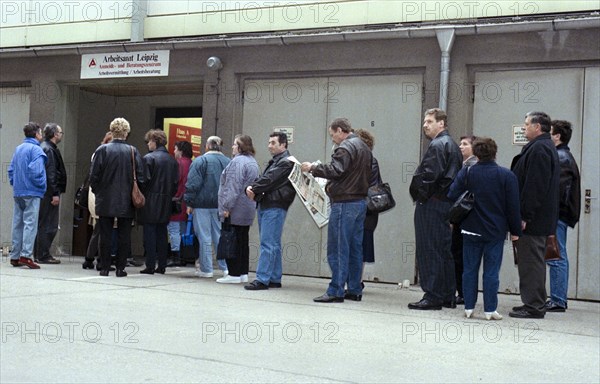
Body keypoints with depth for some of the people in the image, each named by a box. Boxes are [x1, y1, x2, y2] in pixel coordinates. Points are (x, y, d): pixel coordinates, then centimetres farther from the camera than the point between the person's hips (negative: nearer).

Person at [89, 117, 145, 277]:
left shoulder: (102, 150, -6)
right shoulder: (133, 151, -4)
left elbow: (94, 175, -5)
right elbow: (140, 176, -4)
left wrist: (98, 192, 10)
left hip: (105, 202, 0)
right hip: (126, 202, 0)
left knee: (105, 235, 7)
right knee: (124, 236, 7)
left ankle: (104, 268, 9)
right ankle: (120, 268, 8)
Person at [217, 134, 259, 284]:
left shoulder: (237, 162, -15)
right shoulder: (253, 162, 16)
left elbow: (233, 187, -20)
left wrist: (226, 207, -18)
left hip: (235, 210, -9)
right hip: (248, 211, 9)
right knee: (243, 241, 12)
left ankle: (234, 274, -4)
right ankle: (243, 273, 15)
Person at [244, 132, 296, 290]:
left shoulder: (286, 162, -8)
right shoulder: (274, 162, 23)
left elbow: (269, 180, -16)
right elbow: (263, 178, 15)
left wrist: (253, 188, -7)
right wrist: (251, 188, -5)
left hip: (275, 207, -10)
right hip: (265, 206, 10)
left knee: (268, 244, -12)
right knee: (273, 244, 12)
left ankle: (262, 279, -13)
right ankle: (275, 279, 17)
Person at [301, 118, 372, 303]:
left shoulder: (345, 147, -11)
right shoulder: (364, 148, 19)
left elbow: (334, 170, -23)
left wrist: (313, 168, -11)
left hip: (345, 203, -10)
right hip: (361, 201, 10)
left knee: (338, 248, -6)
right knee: (355, 248, 11)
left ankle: (336, 291, -5)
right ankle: (354, 290, 15)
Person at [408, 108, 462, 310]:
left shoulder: (437, 145, -12)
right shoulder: (453, 146, 18)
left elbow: (428, 175, -21)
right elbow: (457, 177, 19)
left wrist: (418, 194, -6)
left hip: (431, 204, -10)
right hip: (447, 203, 10)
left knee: (429, 250, -6)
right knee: (444, 251, 12)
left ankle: (433, 297, -4)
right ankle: (448, 297, 18)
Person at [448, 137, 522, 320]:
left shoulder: (466, 173, -4)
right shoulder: (507, 175, -7)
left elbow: (452, 197, -5)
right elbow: (513, 206, -6)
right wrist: (515, 230, 2)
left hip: (471, 230, 1)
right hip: (496, 231, -1)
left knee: (470, 269, 10)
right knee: (491, 271, 3)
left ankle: (469, 307, 13)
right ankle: (490, 309, 5)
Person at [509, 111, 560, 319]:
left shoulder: (539, 148, -16)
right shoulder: (546, 147, 18)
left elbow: (535, 186, -23)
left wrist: (524, 216, -22)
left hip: (533, 218, -11)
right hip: (540, 218, 11)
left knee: (531, 261, -6)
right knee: (534, 261, 15)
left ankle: (534, 307, -2)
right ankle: (535, 303, 23)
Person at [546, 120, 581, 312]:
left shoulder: (561, 158, -13)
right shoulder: (564, 156, 18)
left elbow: (557, 187, -21)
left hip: (556, 215, -10)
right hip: (559, 215, 10)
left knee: (556, 258, -6)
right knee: (558, 258, 13)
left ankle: (557, 301, -3)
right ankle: (558, 300, 19)